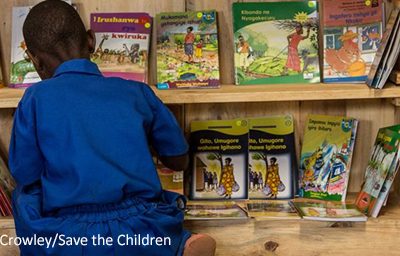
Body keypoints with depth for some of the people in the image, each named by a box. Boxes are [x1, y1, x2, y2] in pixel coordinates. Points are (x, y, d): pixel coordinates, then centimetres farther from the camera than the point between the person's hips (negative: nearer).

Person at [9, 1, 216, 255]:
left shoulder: (35, 98, 2)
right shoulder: (137, 92, 9)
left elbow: (26, 177, 7)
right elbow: (179, 161, 18)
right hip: (143, 235, 1)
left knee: (23, 196, 26)